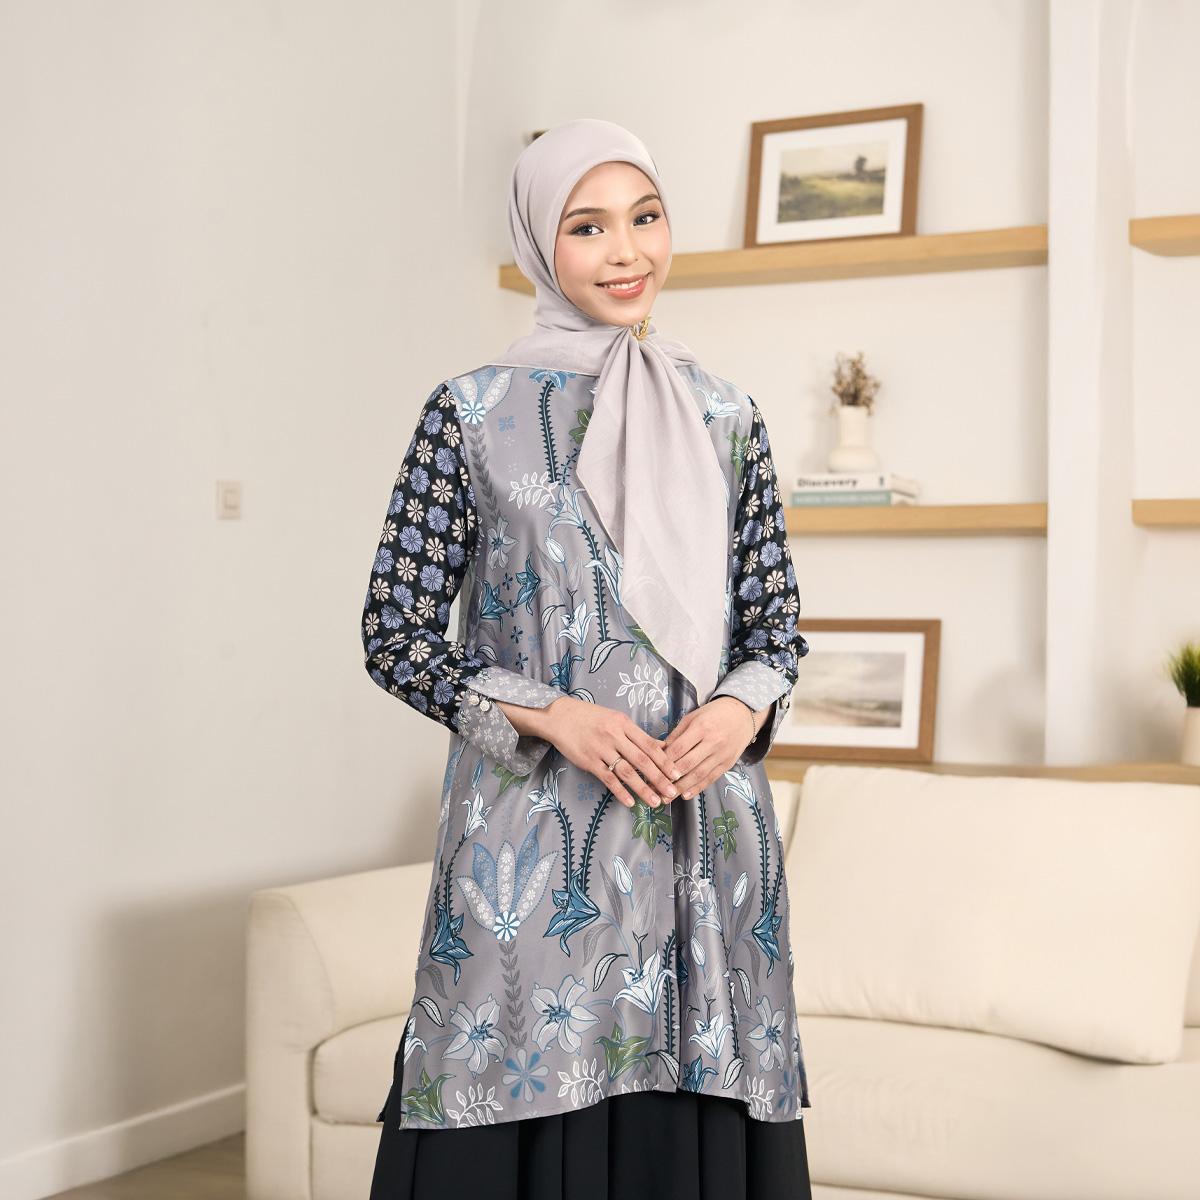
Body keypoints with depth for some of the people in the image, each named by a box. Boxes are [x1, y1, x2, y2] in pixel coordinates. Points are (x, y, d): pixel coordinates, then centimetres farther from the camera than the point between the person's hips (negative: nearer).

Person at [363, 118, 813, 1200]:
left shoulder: (726, 419, 9)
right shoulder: (472, 412, 0)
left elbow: (777, 620, 13)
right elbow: (396, 633, 0)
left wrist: (743, 704, -9)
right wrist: (552, 715, -14)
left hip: (706, 831, 3)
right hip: (533, 838, -2)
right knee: (533, 1111, 0)